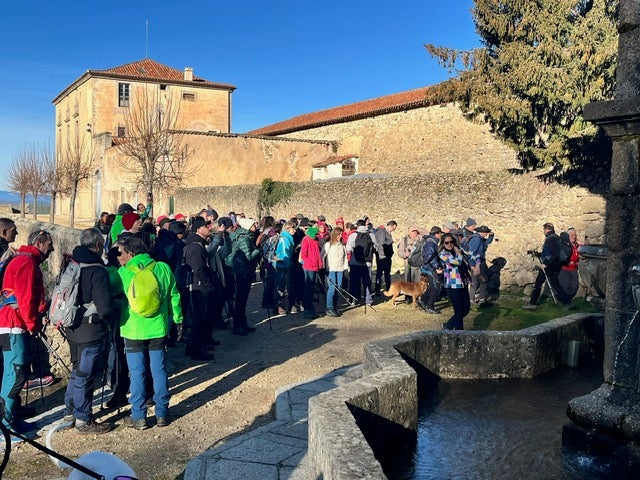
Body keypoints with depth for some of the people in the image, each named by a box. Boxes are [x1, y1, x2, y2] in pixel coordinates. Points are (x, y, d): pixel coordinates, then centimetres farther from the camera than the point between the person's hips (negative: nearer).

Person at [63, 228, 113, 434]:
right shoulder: (97, 271, -20)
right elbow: (104, 307, -25)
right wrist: (107, 318, -5)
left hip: (73, 328, 8)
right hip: (92, 330, -8)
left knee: (78, 371, 23)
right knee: (85, 375, 3)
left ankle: (70, 412, 36)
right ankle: (83, 421, 14)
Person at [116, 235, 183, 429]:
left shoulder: (123, 273, -10)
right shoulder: (163, 268, -1)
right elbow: (174, 297, 6)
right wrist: (177, 319, 17)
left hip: (133, 331, -3)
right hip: (159, 329, 3)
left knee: (137, 373, 6)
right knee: (159, 371, 11)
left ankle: (139, 417, 13)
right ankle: (162, 413, 18)